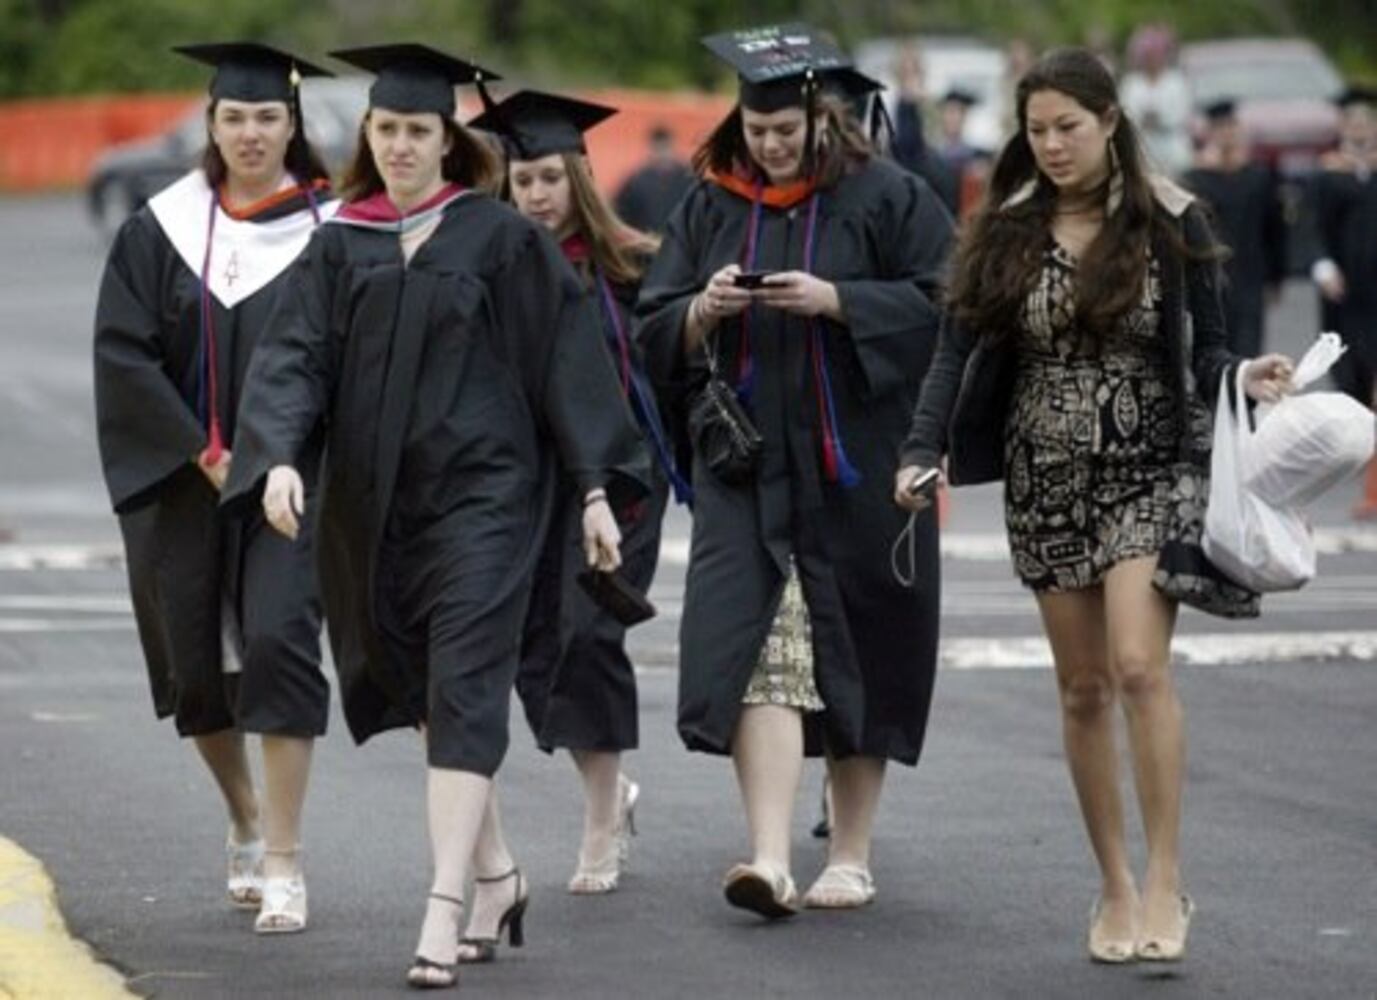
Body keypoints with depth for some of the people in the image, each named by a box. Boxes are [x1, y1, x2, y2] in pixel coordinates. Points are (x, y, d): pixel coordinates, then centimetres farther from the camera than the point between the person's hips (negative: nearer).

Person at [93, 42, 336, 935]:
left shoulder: (328, 230, -2)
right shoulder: (163, 228, 2)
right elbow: (124, 355, -2)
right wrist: (205, 455, -10)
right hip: (184, 484, 3)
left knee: (277, 641, -17)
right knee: (196, 663, 10)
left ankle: (283, 861, -14)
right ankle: (246, 821, 35)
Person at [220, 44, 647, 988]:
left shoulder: (500, 236, -2)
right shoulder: (340, 245, 7)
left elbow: (563, 361, -2)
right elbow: (295, 355, -2)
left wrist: (595, 488, -5)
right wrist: (279, 456, -19)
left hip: (481, 493, -5)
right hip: (375, 502, 5)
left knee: (462, 694, -11)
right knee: (422, 690, 13)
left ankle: (445, 912, -17)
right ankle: (495, 872, 30)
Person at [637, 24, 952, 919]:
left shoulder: (884, 198, -2)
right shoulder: (709, 208, 8)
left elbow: (941, 302, -8)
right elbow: (657, 334, 9)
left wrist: (835, 300, -18)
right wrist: (703, 310, -12)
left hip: (856, 465, -2)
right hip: (748, 466, 2)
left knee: (854, 655, 6)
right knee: (757, 650, -11)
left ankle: (852, 854, 19)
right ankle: (770, 860, -18)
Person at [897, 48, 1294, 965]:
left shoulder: (1169, 223, -2)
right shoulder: (1006, 231, 3)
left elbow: (1208, 346, 0)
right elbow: (959, 350, -2)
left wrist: (1243, 377, -22)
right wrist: (924, 452, -16)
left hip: (1149, 467, -3)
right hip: (1047, 476, 3)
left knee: (1138, 665, -18)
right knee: (1083, 689, 6)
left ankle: (1165, 883, -12)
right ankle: (1116, 886, 15)